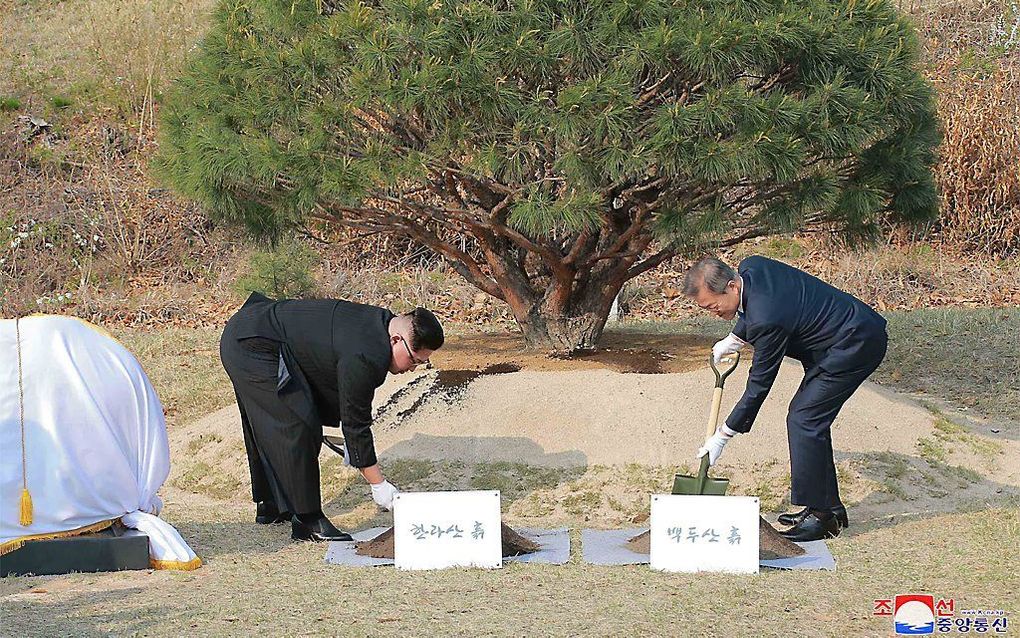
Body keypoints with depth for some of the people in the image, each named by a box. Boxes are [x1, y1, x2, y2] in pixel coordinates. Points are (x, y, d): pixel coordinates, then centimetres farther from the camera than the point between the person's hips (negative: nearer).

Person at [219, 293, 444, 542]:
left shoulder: (381, 322, 1)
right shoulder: (364, 358, -29)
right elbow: (356, 424, -21)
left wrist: (351, 444, 17)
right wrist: (379, 485, -14)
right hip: (251, 347, -11)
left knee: (268, 429, 22)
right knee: (298, 428, -13)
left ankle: (270, 505, 37)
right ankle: (307, 521, -6)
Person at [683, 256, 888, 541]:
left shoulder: (767, 319, -30)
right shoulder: (750, 266, -5)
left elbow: (759, 385, -19)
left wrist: (722, 437, -12)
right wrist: (733, 340, 19)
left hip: (856, 345, -11)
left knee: (804, 420, -11)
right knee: (808, 418, 12)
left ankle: (820, 516, -6)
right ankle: (829, 506, 19)